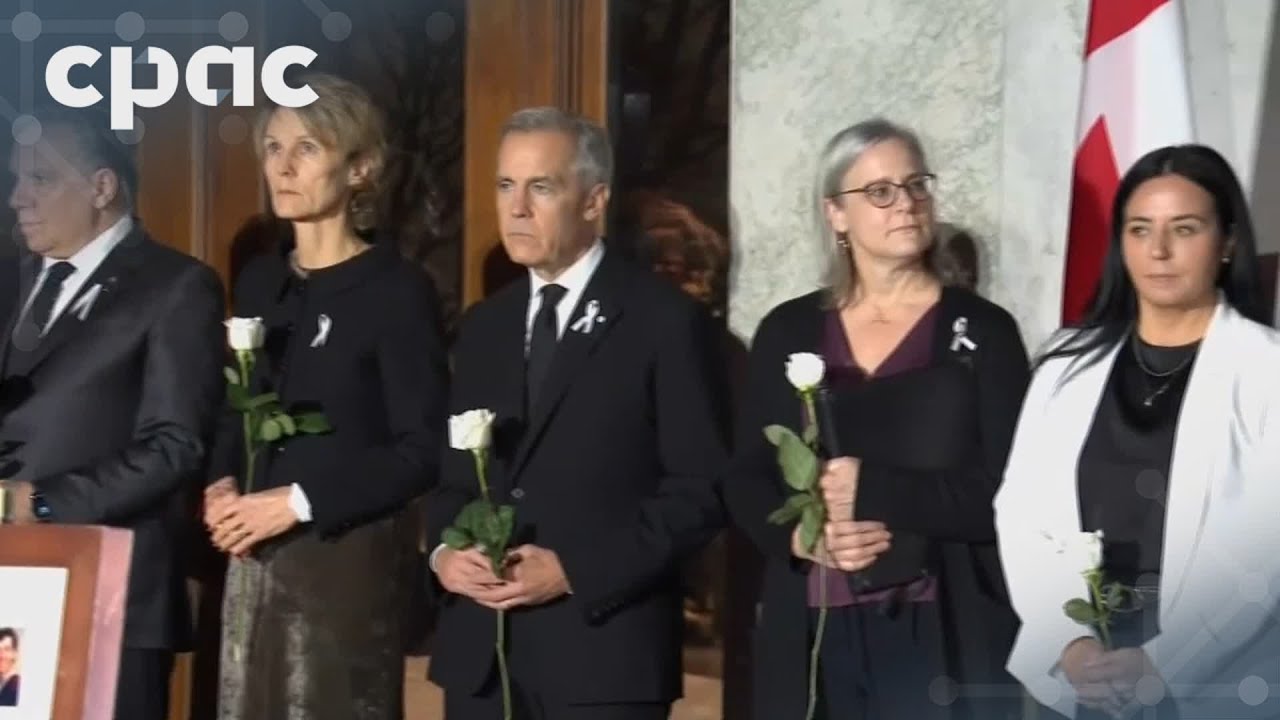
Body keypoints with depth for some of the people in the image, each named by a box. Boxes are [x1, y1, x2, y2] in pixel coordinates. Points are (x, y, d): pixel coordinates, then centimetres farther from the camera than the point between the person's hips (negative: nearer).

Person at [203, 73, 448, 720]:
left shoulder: (397, 288, -8)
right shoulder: (259, 281, 12)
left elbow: (424, 449, -11)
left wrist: (299, 501, -16)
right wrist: (222, 485, -1)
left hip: (351, 555, -6)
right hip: (256, 555, 6)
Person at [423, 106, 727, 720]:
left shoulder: (667, 321, -4)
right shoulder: (483, 326, 15)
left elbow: (701, 487, -8)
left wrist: (575, 571, -15)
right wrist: (443, 549, -3)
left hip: (603, 649, -5)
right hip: (481, 649, 5)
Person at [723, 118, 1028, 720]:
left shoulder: (982, 330, -1)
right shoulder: (788, 331, 8)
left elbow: (1008, 495, -7)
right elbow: (745, 481, 8)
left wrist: (874, 490, -17)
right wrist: (803, 537, -11)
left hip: (942, 634, -2)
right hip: (813, 633, 3)